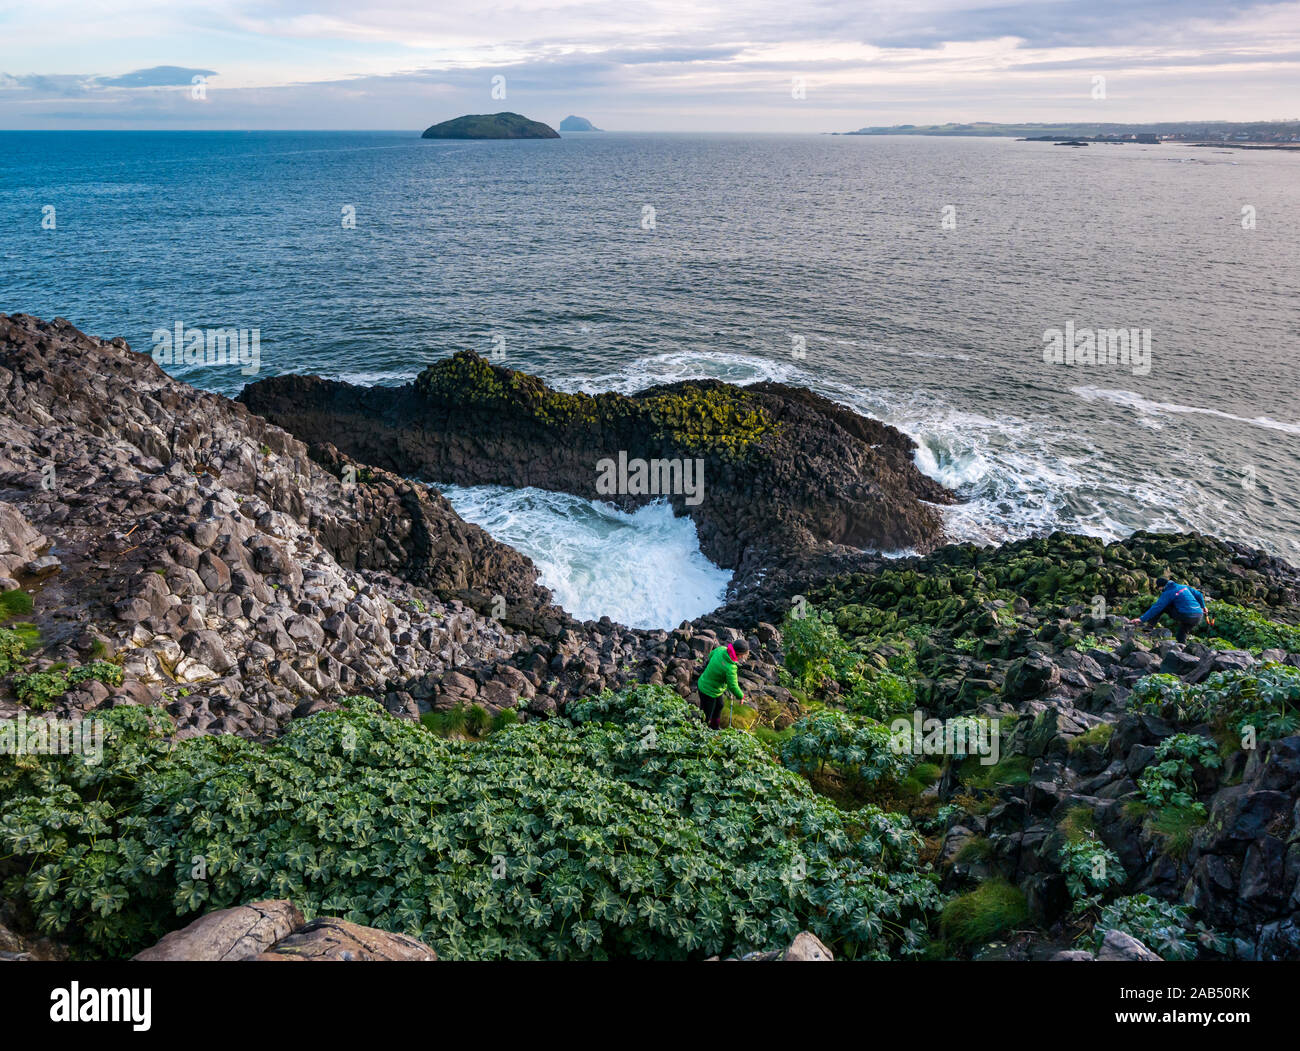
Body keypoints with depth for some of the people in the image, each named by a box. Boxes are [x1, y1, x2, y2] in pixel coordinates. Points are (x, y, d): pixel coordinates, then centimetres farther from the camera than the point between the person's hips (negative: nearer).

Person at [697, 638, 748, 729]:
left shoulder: (721, 649, -18)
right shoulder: (730, 668, -37)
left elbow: (710, 656, 4)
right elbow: (733, 686, -26)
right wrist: (741, 696, -6)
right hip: (708, 691, -9)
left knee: (719, 706, 32)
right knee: (706, 716, 11)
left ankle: (715, 727, 54)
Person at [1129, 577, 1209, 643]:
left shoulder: (1168, 593, -7)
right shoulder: (1184, 586, 14)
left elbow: (1157, 608, -12)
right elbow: (1199, 595, 22)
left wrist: (1142, 619, -12)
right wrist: (1203, 606, 40)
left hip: (1186, 617, -7)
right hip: (1198, 617, 7)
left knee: (1163, 606, 5)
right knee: (1180, 637, 24)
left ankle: (1150, 623, 4)